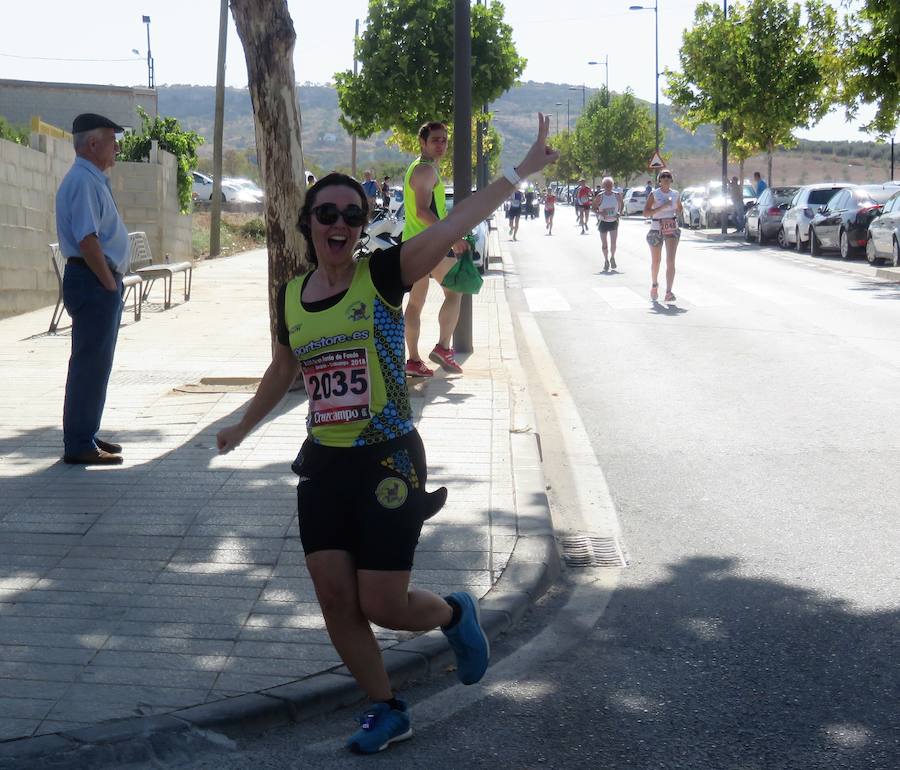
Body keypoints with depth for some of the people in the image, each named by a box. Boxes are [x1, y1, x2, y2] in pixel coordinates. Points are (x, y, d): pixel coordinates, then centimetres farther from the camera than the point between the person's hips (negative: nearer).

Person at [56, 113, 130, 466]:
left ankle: (85, 436, 25)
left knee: (95, 363, 16)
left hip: (102, 281, 11)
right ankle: (79, 446, -2)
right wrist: (110, 284, -16)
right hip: (94, 282, -11)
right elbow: (87, 240, -23)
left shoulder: (94, 180, 17)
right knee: (90, 364, -7)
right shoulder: (82, 182, -15)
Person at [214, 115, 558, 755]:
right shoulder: (291, 296, 4)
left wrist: (521, 171, -30)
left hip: (388, 464, -5)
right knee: (336, 603, 6)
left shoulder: (382, 277, -10)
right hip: (323, 466, 5)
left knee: (382, 606, -2)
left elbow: (452, 227, -23)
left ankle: (455, 614, 32)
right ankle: (388, 711, 27)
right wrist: (244, 427, 36)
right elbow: (283, 372, 22)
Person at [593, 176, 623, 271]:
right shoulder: (600, 196, -8)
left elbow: (622, 204, 13)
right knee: (604, 244, 6)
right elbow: (594, 207, -3)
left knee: (613, 243, -8)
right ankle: (606, 261, 23)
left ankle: (612, 258, 16)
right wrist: (600, 212, -21)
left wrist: (620, 213, -3)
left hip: (614, 221, 1)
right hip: (603, 222, -1)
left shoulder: (617, 195, -3)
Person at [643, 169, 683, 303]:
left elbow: (679, 208, 25)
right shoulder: (654, 194, -4)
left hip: (672, 229, 1)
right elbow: (645, 212, -12)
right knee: (656, 261, 11)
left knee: (671, 260, -13)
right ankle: (654, 285, 39)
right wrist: (662, 207, -20)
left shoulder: (675, 194, 7)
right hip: (656, 230, -1)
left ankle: (668, 292, -18)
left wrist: (674, 217, 6)